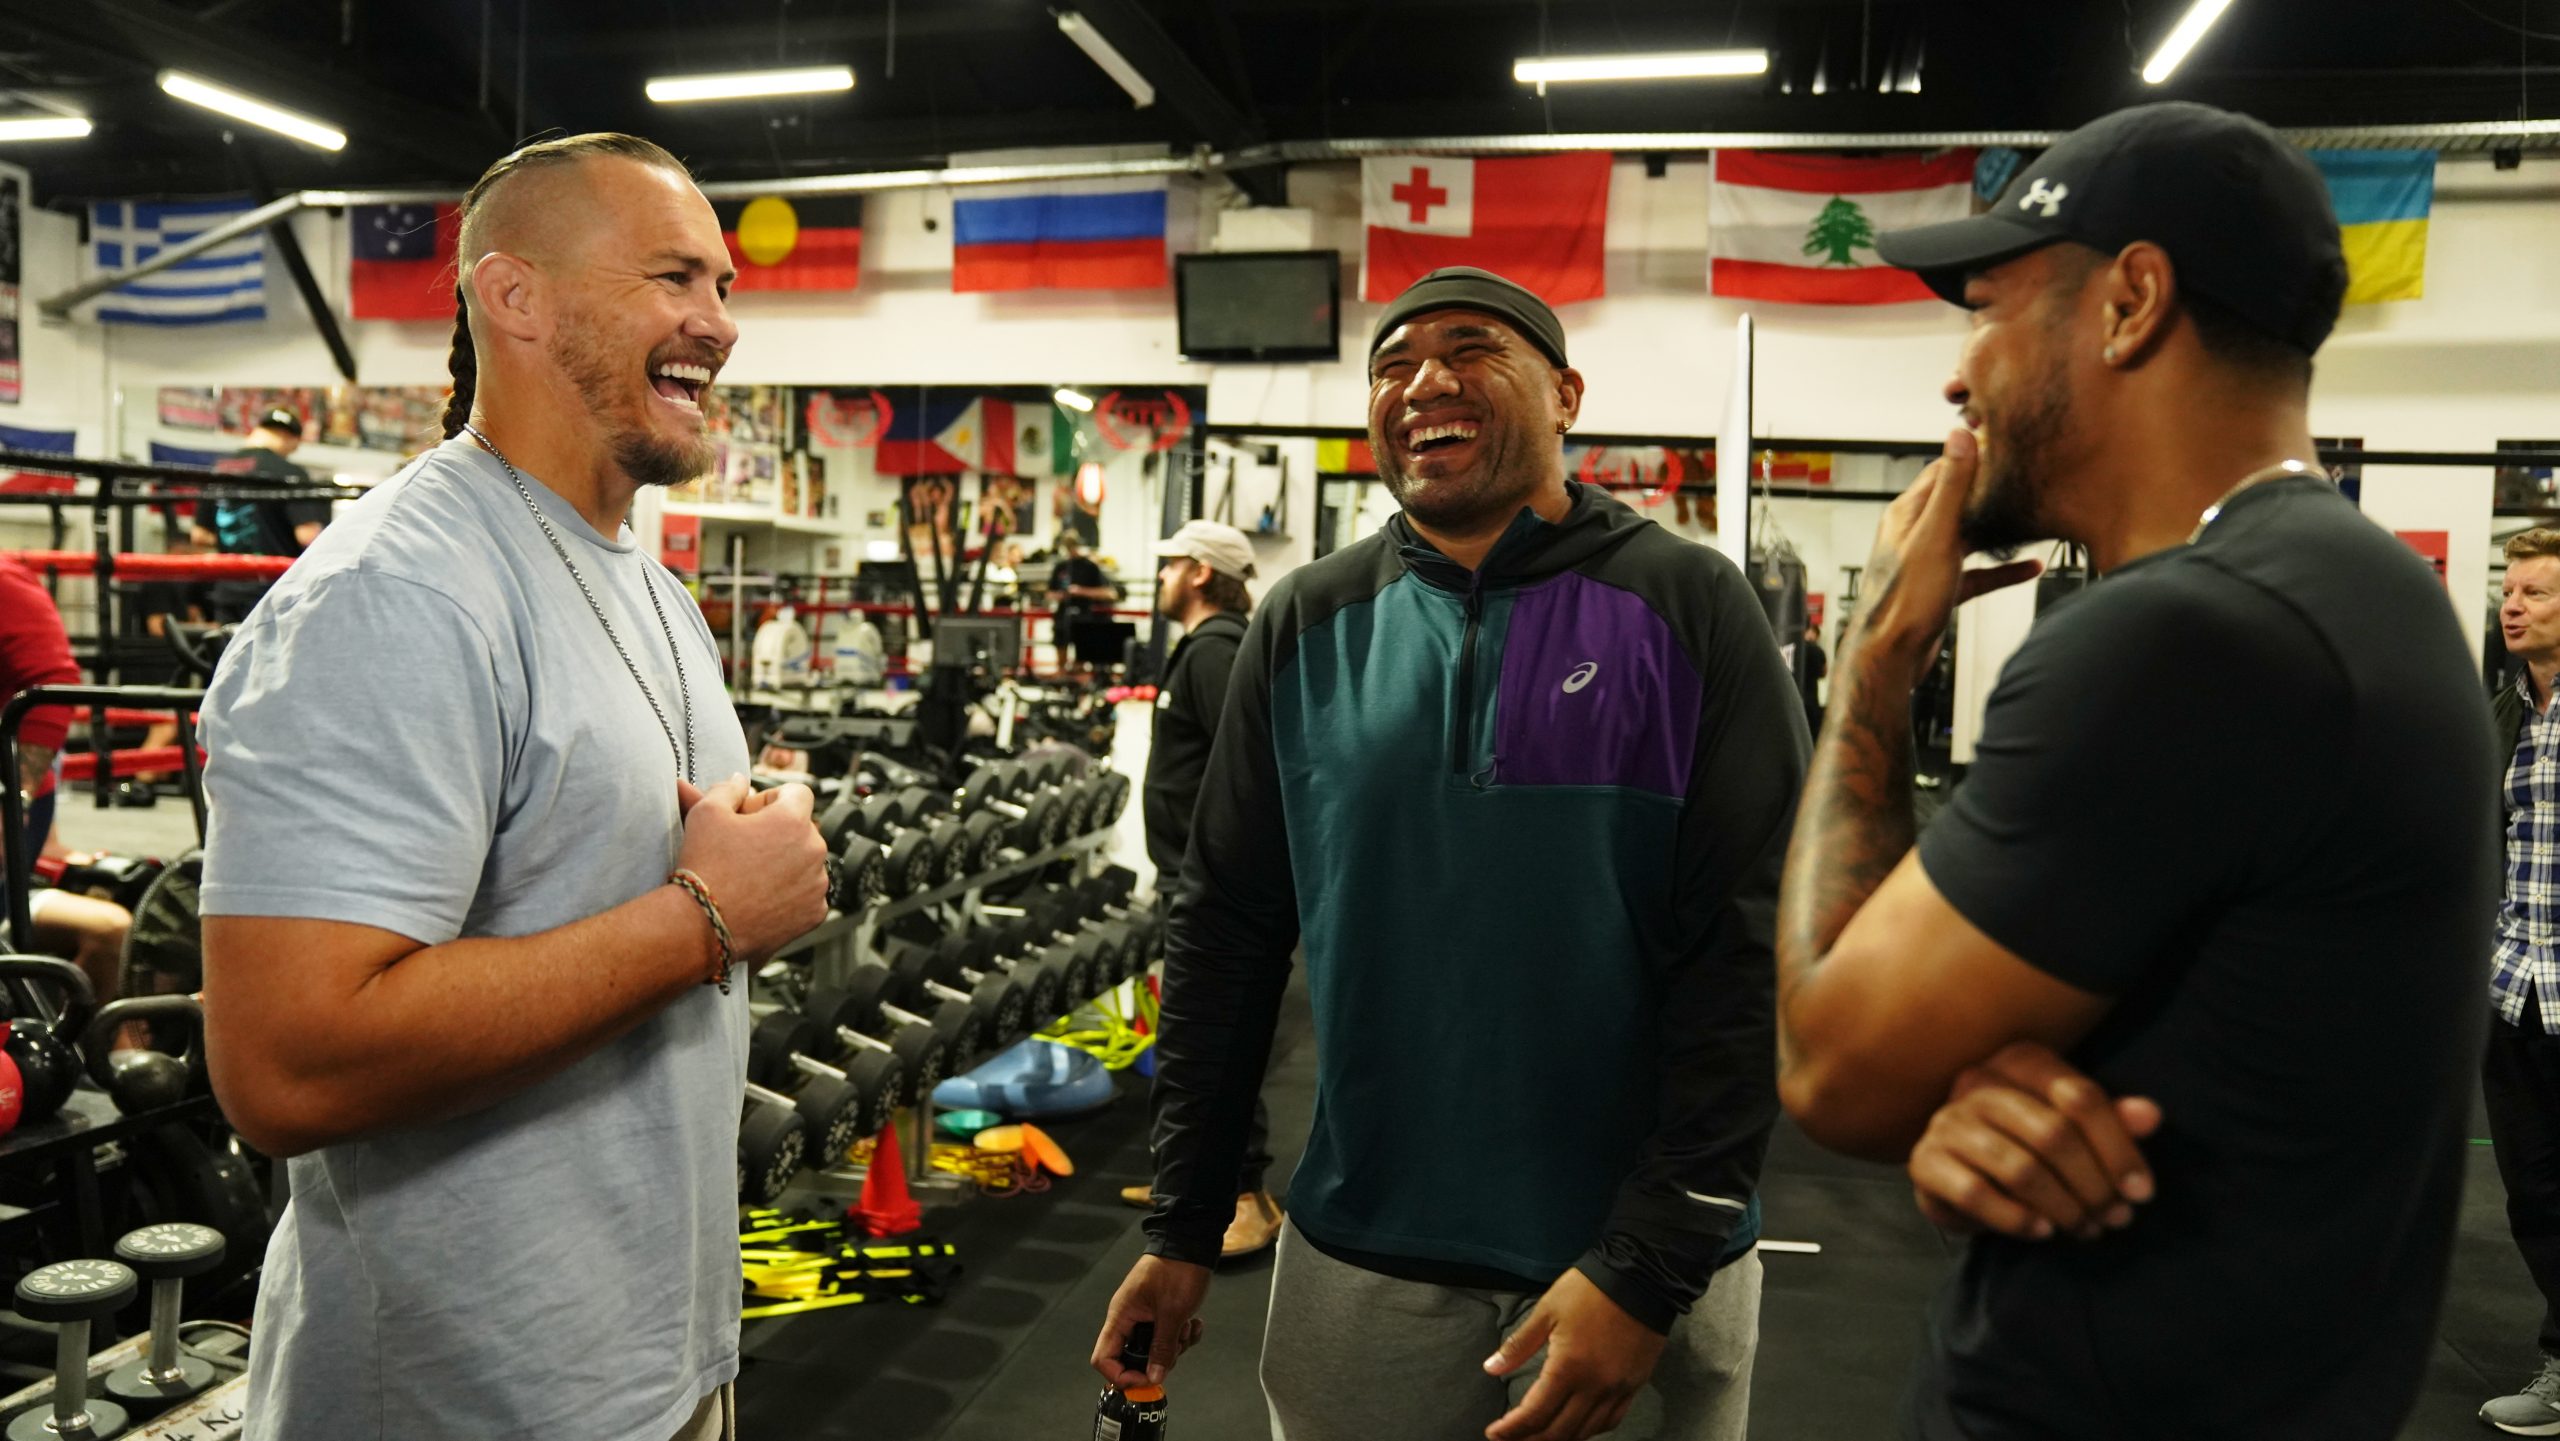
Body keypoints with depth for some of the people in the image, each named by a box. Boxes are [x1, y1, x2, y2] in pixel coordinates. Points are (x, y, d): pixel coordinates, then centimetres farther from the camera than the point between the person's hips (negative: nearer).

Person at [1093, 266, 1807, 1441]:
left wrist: (1649, 1264, -15)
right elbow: (1225, 933, 4)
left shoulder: (1689, 607, -7)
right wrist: (1183, 1225, 4)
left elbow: (1753, 953, -11)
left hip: (1641, 1266, -2)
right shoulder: (1307, 626, 1)